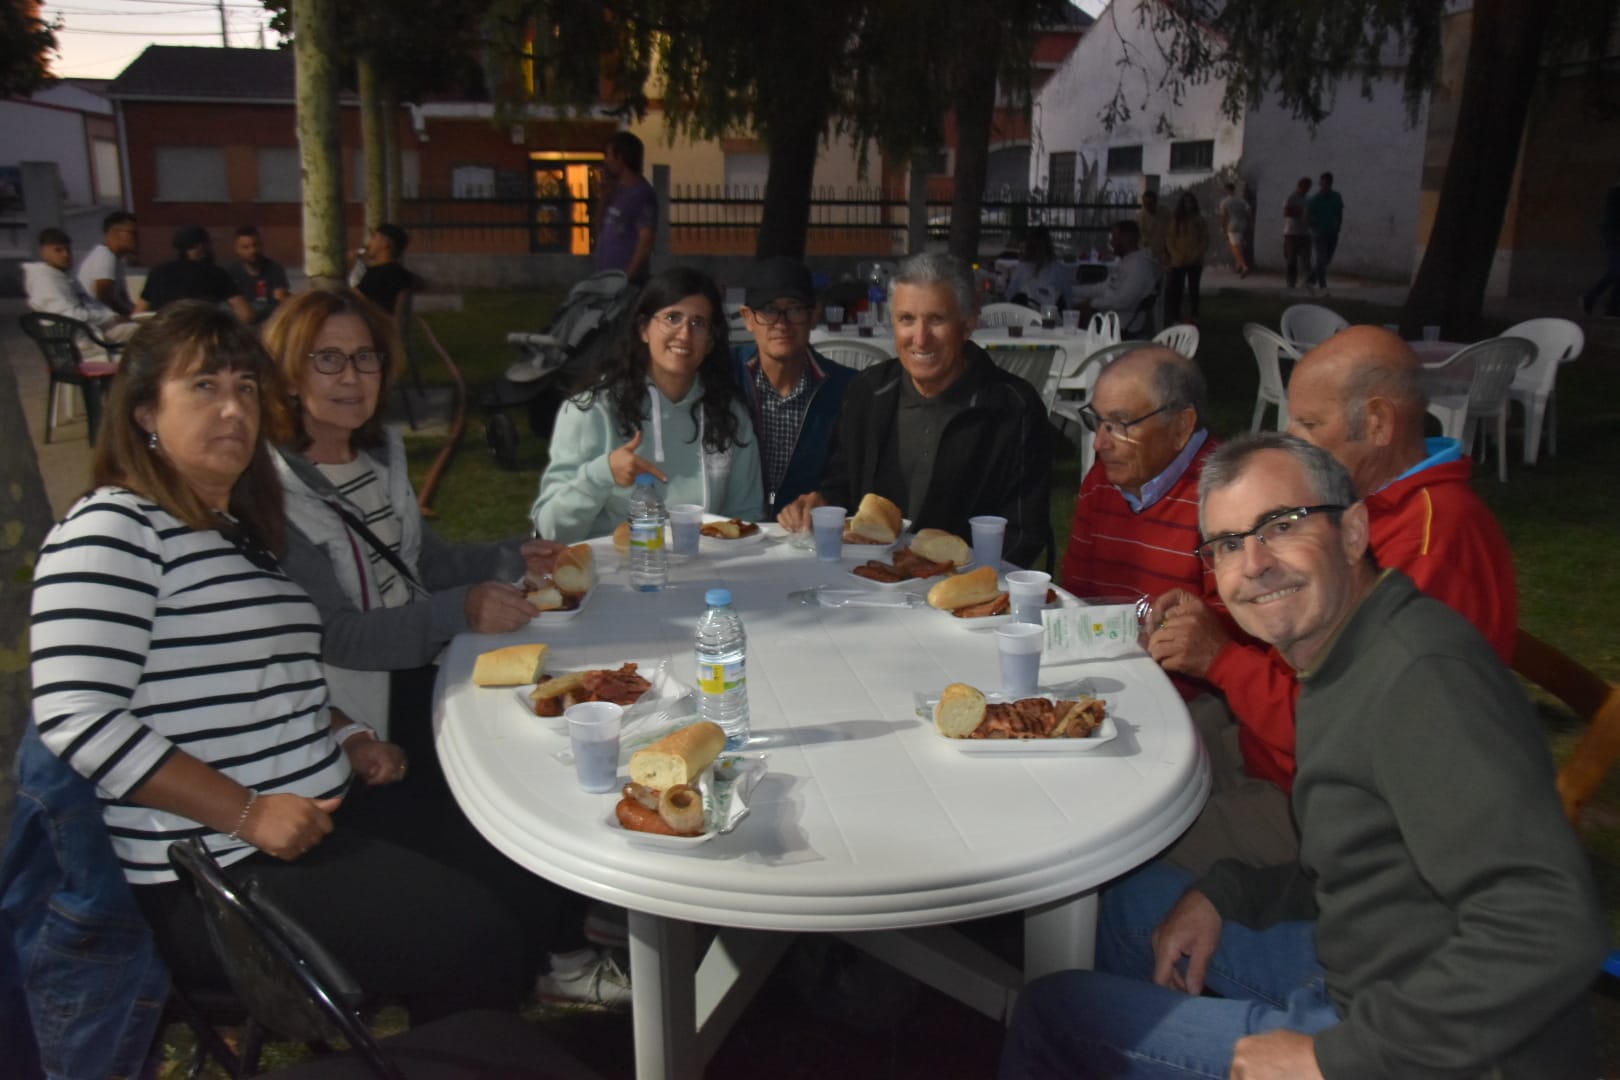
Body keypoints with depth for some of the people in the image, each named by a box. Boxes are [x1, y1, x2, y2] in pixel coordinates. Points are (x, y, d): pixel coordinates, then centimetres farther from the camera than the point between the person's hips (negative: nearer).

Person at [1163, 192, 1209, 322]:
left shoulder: (1199, 220, 5)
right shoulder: (1175, 220, 4)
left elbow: (1205, 240, 4)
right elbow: (1169, 239, 1)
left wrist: (1196, 254, -10)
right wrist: (1178, 256, -10)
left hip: (1195, 262, 1)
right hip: (1178, 262, -1)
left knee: (1193, 289, 5)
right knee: (1176, 289, -5)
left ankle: (1193, 317, 9)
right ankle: (1174, 317, -2)